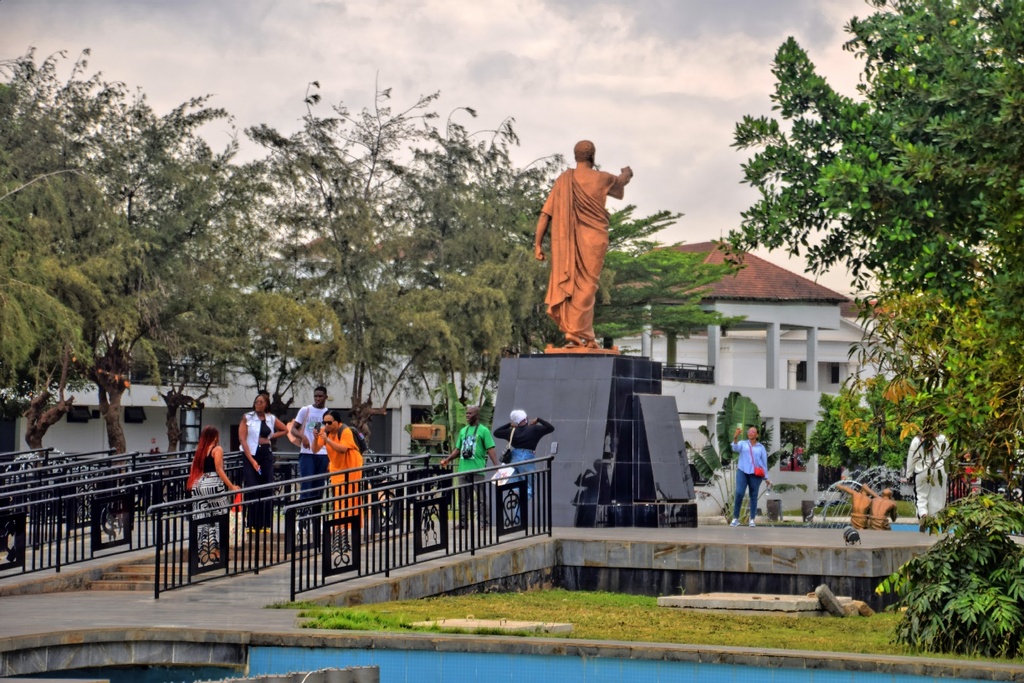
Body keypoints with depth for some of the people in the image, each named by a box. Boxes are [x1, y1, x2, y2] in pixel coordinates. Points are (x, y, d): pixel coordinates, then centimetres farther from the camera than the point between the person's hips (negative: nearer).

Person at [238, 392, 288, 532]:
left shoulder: (271, 419, 9)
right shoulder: (247, 418, -1)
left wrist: (271, 436, 7)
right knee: (252, 490, -9)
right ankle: (251, 524, -4)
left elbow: (285, 430, 24)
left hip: (266, 456, 3)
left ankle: (265, 524, 4)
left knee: (267, 490, -2)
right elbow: (242, 439, -7)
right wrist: (252, 461, -14)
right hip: (250, 456, -3)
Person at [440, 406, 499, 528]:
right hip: (463, 469, 6)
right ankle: (463, 522, 13)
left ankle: (484, 521, 0)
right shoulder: (463, 431, 16)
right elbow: (457, 449, 20)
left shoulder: (483, 430, -1)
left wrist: (497, 466, -16)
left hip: (477, 470, -6)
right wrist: (447, 460, 6)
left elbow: (490, 450, -6)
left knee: (480, 497, -3)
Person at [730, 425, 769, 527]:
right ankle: (735, 518, -8)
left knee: (753, 496, 1)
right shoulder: (743, 444, 11)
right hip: (742, 471, -1)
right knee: (739, 493, -13)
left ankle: (752, 520, 5)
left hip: (755, 474, 1)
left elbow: (764, 462, 13)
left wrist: (766, 478, 10)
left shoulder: (761, 447, 13)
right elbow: (735, 448, -12)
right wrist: (736, 437, -30)